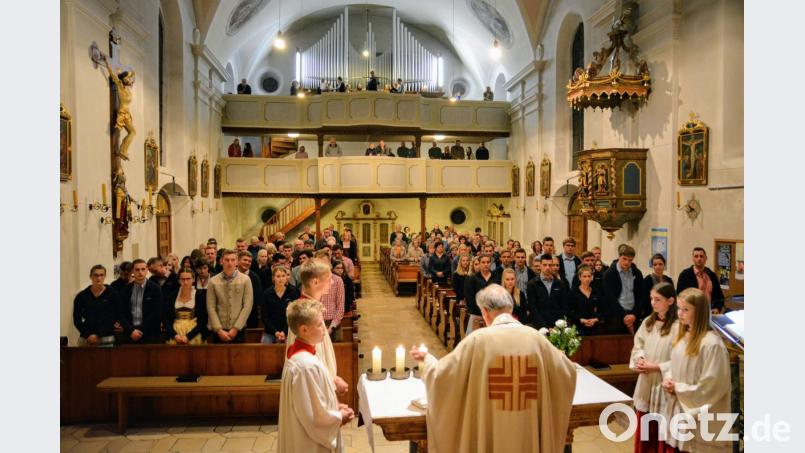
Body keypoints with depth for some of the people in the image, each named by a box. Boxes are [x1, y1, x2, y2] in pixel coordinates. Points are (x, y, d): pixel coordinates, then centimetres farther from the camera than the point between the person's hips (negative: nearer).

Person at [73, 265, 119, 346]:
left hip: (106, 338, -2)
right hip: (86, 338, 2)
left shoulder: (113, 295, 2)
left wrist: (98, 335, -9)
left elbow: (112, 318, -1)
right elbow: (76, 319, 7)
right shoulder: (81, 296, 8)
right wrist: (88, 335, -5)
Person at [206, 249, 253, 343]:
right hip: (219, 332, 1)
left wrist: (235, 328, -9)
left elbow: (248, 306, -4)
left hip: (238, 331, 0)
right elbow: (211, 308, -1)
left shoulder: (245, 280, 0)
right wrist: (219, 330, -9)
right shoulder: (213, 282, 2)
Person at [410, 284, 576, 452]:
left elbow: (442, 374, -7)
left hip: (490, 433, -2)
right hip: (528, 431, 2)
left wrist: (427, 359, 13)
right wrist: (555, 356, 26)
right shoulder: (536, 337, -6)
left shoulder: (478, 339, -13)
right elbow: (568, 372, 5)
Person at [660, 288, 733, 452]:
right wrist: (668, 379, -5)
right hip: (679, 409, 7)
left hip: (701, 417, -7)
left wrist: (678, 389, -13)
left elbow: (712, 386, -19)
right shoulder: (682, 336, 5)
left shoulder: (712, 343, -20)